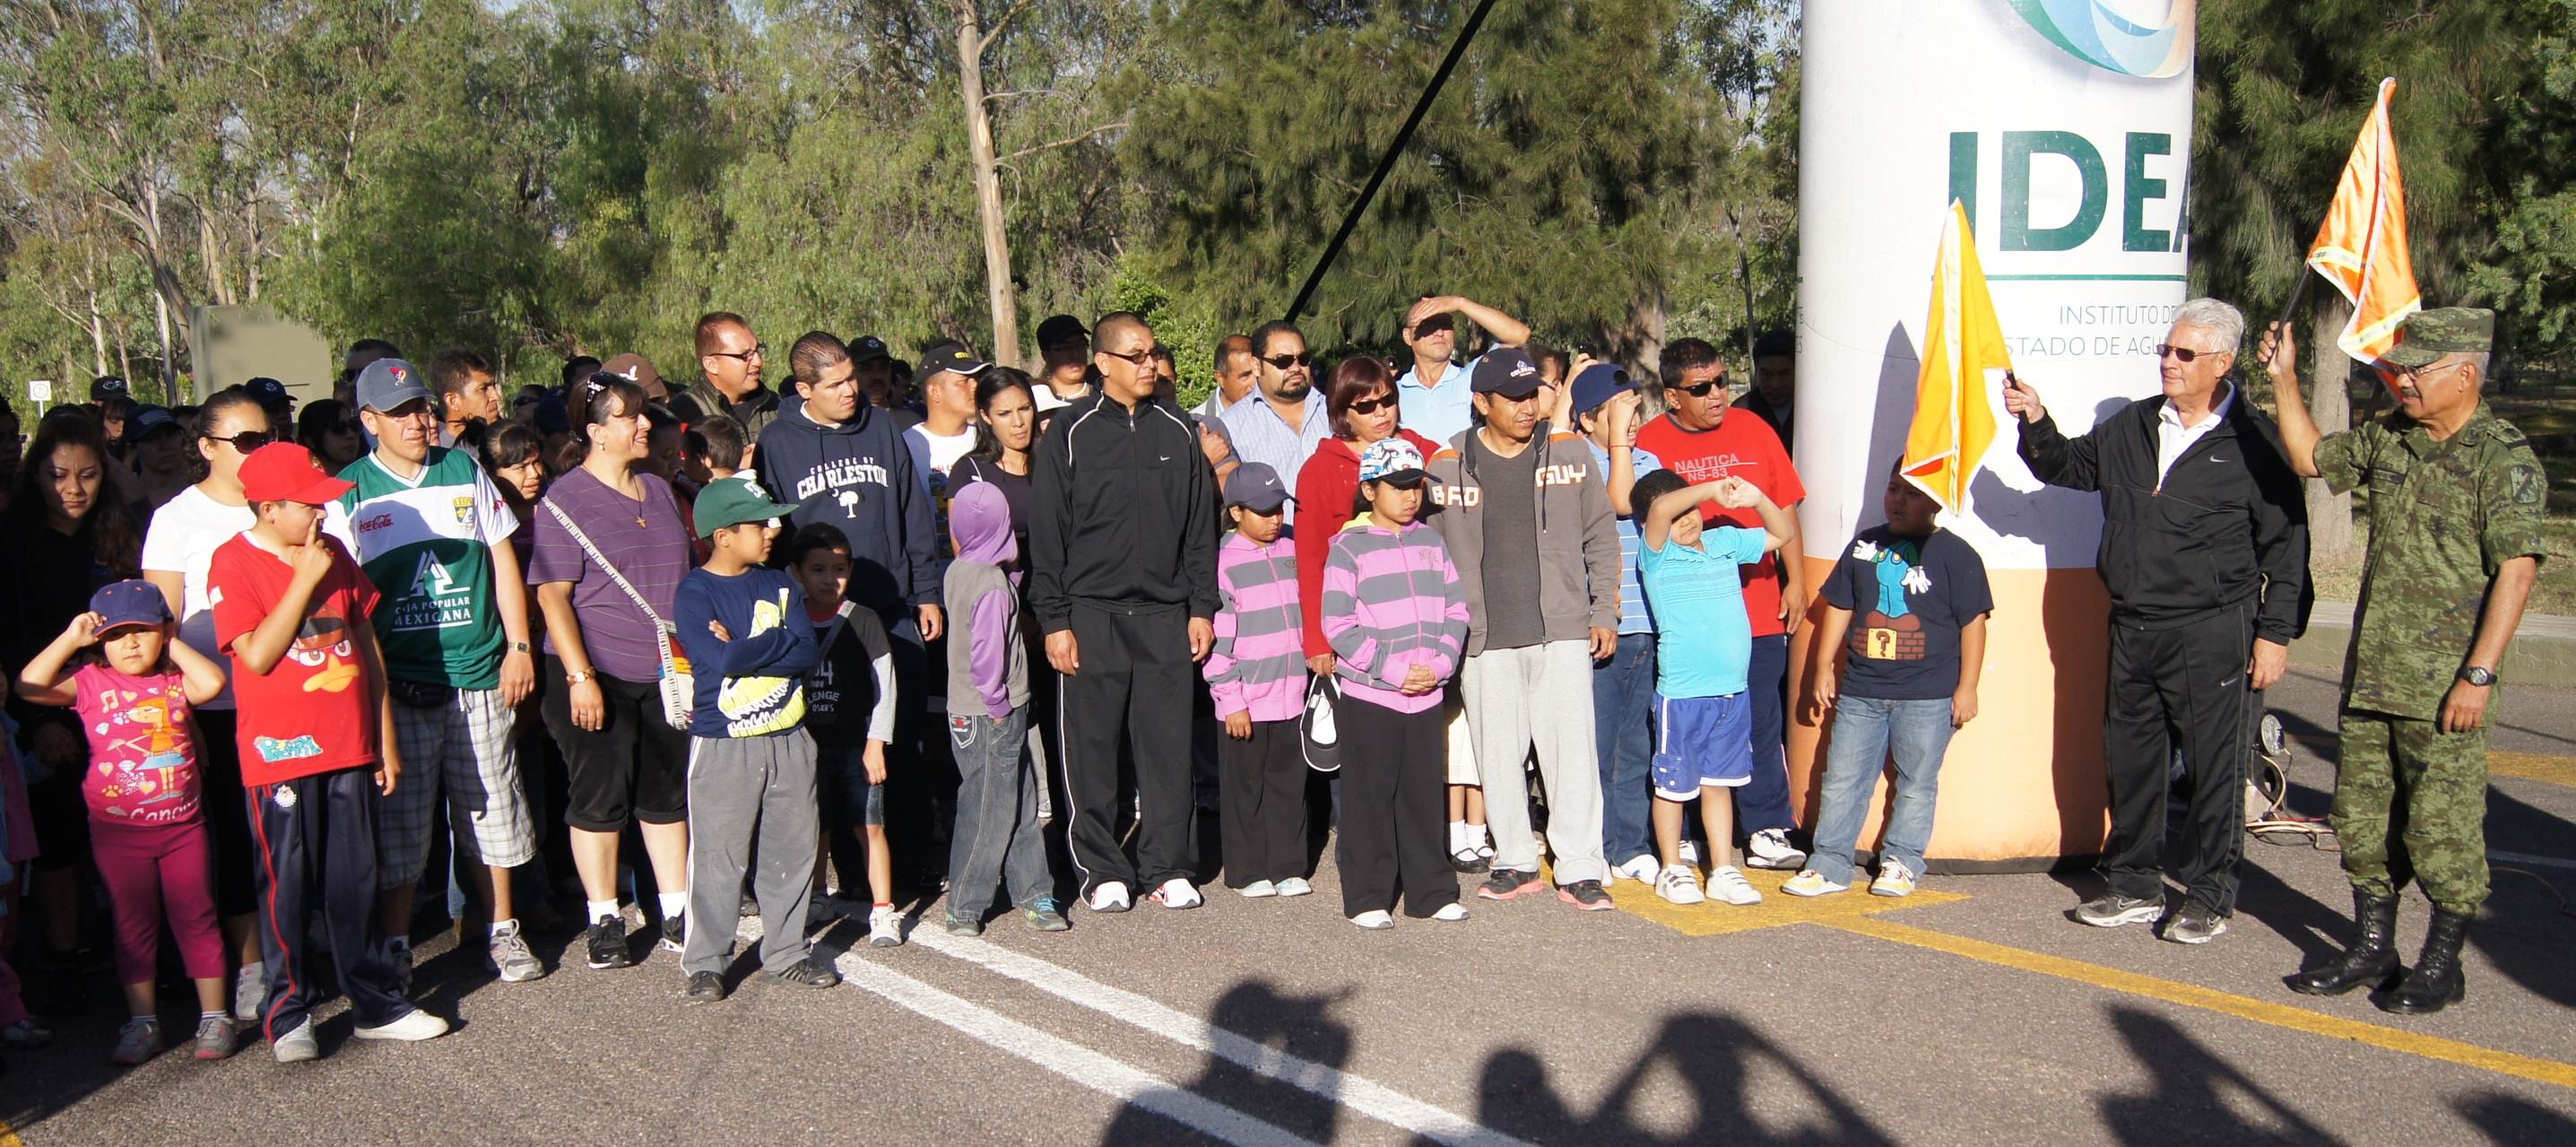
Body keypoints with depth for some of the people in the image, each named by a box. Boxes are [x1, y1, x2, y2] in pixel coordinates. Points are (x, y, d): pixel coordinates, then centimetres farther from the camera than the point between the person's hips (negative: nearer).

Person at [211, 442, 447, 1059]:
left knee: (357, 881, 11)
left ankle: (378, 1002, 19)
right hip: (280, 753, -5)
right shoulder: (234, 563, -7)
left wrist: (385, 735, 13)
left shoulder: (334, 552, 9)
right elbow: (258, 654, -17)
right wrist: (306, 580, -17)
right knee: (288, 886, 4)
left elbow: (366, 642, 14)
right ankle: (288, 1016, 16)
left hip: (350, 748, 5)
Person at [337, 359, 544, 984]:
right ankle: (394, 945, 17)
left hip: (479, 675, 2)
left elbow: (503, 560, 11)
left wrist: (518, 648, 5)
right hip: (398, 682, -2)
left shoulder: (464, 471, 8)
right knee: (397, 820, 4)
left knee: (489, 811, 9)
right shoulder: (349, 493, 1)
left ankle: (500, 931, 21)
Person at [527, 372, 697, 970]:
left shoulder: (659, 490, 11)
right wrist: (581, 677, -18)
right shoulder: (566, 500, -9)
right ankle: (604, 923, 17)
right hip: (597, 677, -6)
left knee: (668, 796, 11)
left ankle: (676, 915, 20)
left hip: (665, 673, 6)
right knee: (600, 800, 4)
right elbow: (552, 595, -12)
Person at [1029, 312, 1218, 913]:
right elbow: (1047, 533, 0)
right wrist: (1054, 620, -5)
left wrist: (1202, 607, 8)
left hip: (1165, 615, 2)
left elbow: (1200, 526, 13)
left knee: (1168, 748, 3)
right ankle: (1102, 871, 14)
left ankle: (1168, 868, 15)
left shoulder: (1177, 430, 10)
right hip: (1092, 614, -2)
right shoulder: (1070, 433, 1)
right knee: (1093, 748, 2)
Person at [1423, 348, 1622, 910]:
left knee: (1572, 750, -3)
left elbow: (1600, 538, 10)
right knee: (1498, 755, 7)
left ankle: (1580, 870, 6)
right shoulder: (1447, 466, 1)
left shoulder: (1570, 453, 4)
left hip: (1563, 631, 0)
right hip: (1485, 638, 1)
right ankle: (1517, 862, 21)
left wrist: (1605, 612, 5)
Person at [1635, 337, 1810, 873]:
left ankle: (1767, 832, 18)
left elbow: (1785, 510, 11)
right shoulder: (1650, 442, -3)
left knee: (1762, 723, 8)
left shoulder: (1753, 431, 7)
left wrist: (1795, 581, 7)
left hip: (1758, 609, 3)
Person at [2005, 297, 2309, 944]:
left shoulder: (2252, 442, -5)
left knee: (2214, 767, 2)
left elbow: (2285, 545, -4)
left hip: (2211, 634, -5)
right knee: (2130, 760, 12)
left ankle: (2209, 896, 15)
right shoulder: (2131, 428, 10)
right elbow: (2069, 467, 21)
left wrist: (2275, 632, -8)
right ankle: (2134, 886, 24)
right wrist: (2037, 426, 1)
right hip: (2132, 628, 6)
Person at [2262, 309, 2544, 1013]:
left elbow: (2517, 570, -15)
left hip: (2445, 682, -7)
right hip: (2371, 668, 7)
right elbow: (2311, 458, 24)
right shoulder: (2389, 438, 9)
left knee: (2441, 822, 1)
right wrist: (2285, 380, 13)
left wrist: (2479, 674, -19)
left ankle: (2441, 966, 15)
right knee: (2362, 811, 12)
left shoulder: (2507, 459, -11)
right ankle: (2371, 948, 24)